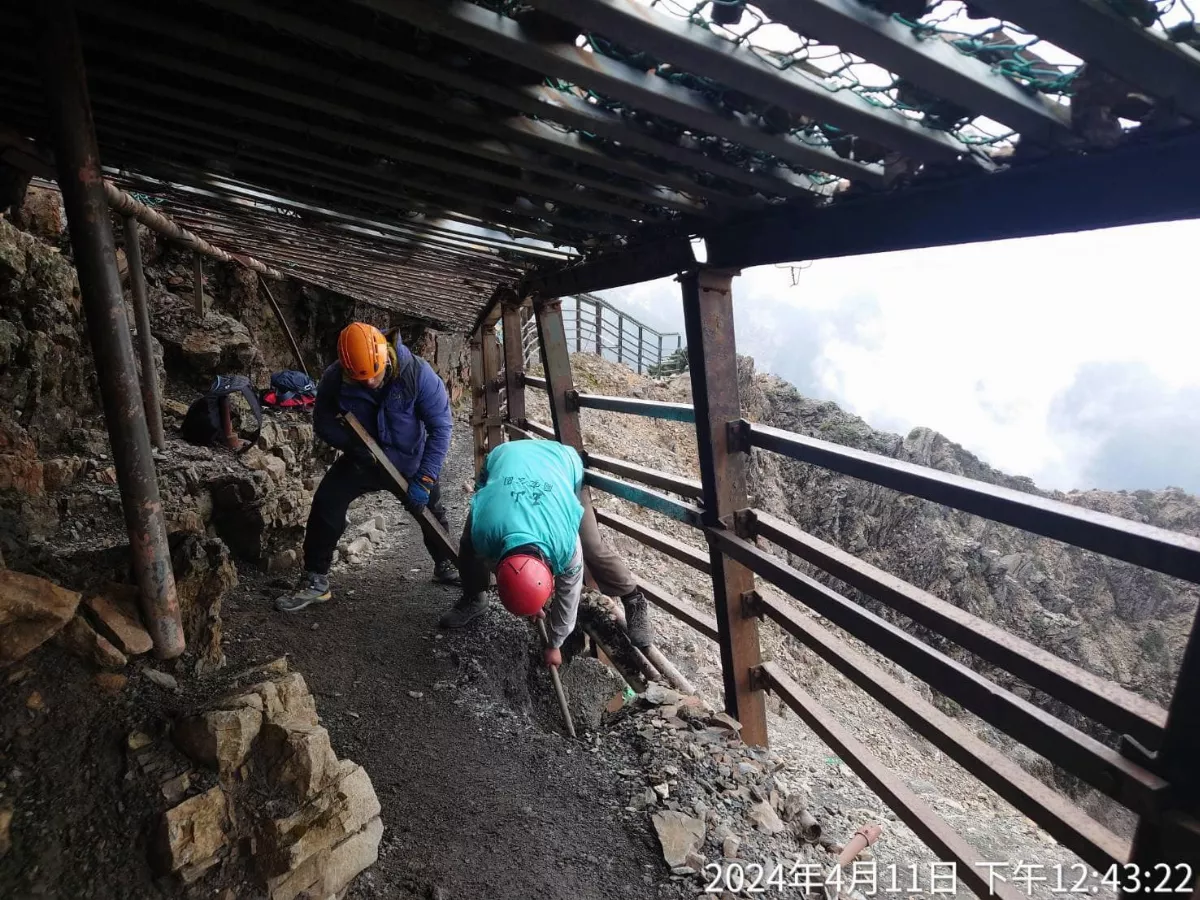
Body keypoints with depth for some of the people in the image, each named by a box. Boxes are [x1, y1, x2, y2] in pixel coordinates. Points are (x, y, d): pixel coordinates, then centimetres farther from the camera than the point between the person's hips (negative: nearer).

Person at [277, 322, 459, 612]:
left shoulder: (417, 374, -29)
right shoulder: (335, 378, -23)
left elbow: (440, 428, -25)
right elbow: (323, 422, -9)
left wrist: (424, 479, -29)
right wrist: (351, 444, -28)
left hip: (408, 462, 0)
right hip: (361, 459, 1)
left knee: (431, 512, 13)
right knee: (325, 504, -16)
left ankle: (445, 567, 40)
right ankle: (315, 582, -3)